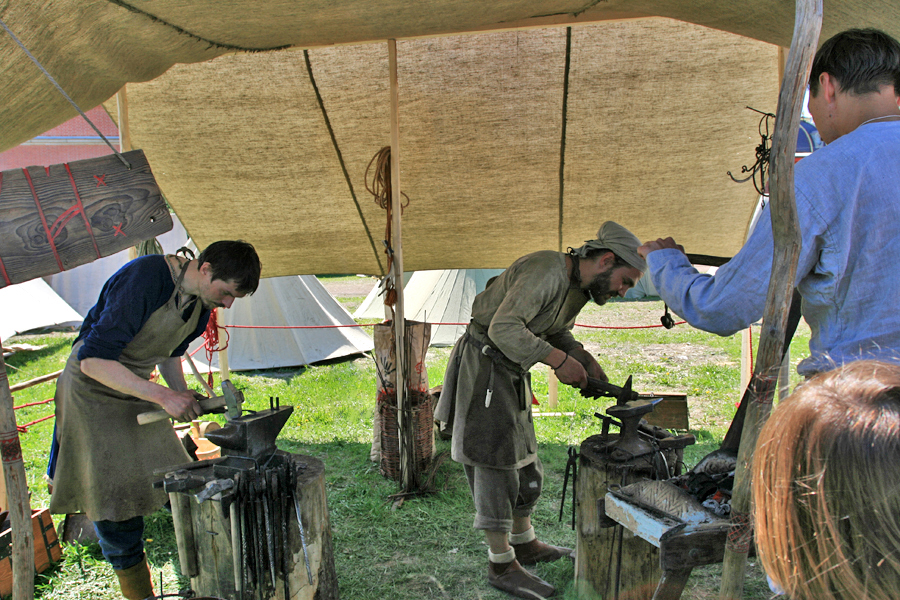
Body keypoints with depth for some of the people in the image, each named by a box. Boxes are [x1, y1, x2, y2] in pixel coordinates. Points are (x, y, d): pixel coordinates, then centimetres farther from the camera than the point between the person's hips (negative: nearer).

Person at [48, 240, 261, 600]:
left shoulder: (203, 301, -6)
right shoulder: (143, 280, -32)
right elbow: (92, 360, -32)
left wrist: (183, 397, -4)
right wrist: (163, 396, -35)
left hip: (138, 389, 7)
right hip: (92, 391, -6)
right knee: (113, 499, -3)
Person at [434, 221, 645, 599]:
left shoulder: (580, 285, 6)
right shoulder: (546, 271, -25)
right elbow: (503, 328, -31)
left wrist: (585, 359, 1)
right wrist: (559, 360, -28)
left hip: (511, 372, 10)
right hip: (484, 366, -10)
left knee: (524, 462, 16)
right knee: (495, 462, -5)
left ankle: (524, 544, 32)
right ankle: (502, 565, 6)